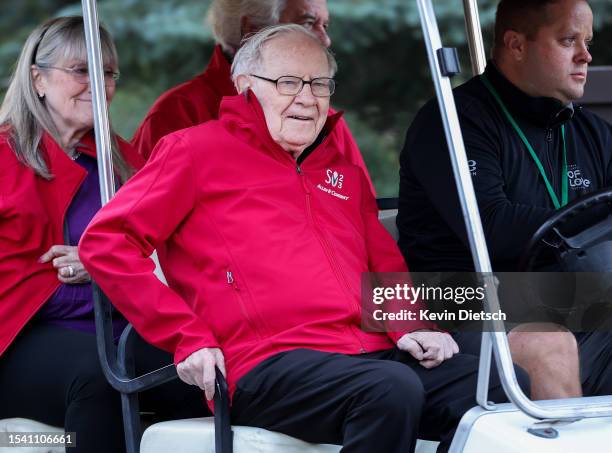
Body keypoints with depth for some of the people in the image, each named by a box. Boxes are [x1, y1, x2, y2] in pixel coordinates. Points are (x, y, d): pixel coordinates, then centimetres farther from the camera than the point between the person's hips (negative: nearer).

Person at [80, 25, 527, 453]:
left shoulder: (346, 173, 27)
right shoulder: (197, 150, 8)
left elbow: (388, 268, 29)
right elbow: (105, 242, 1)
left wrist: (411, 327, 4)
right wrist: (187, 338, -7)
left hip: (373, 353, 6)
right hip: (269, 369, -6)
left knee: (503, 384, -19)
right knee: (392, 389, -35)